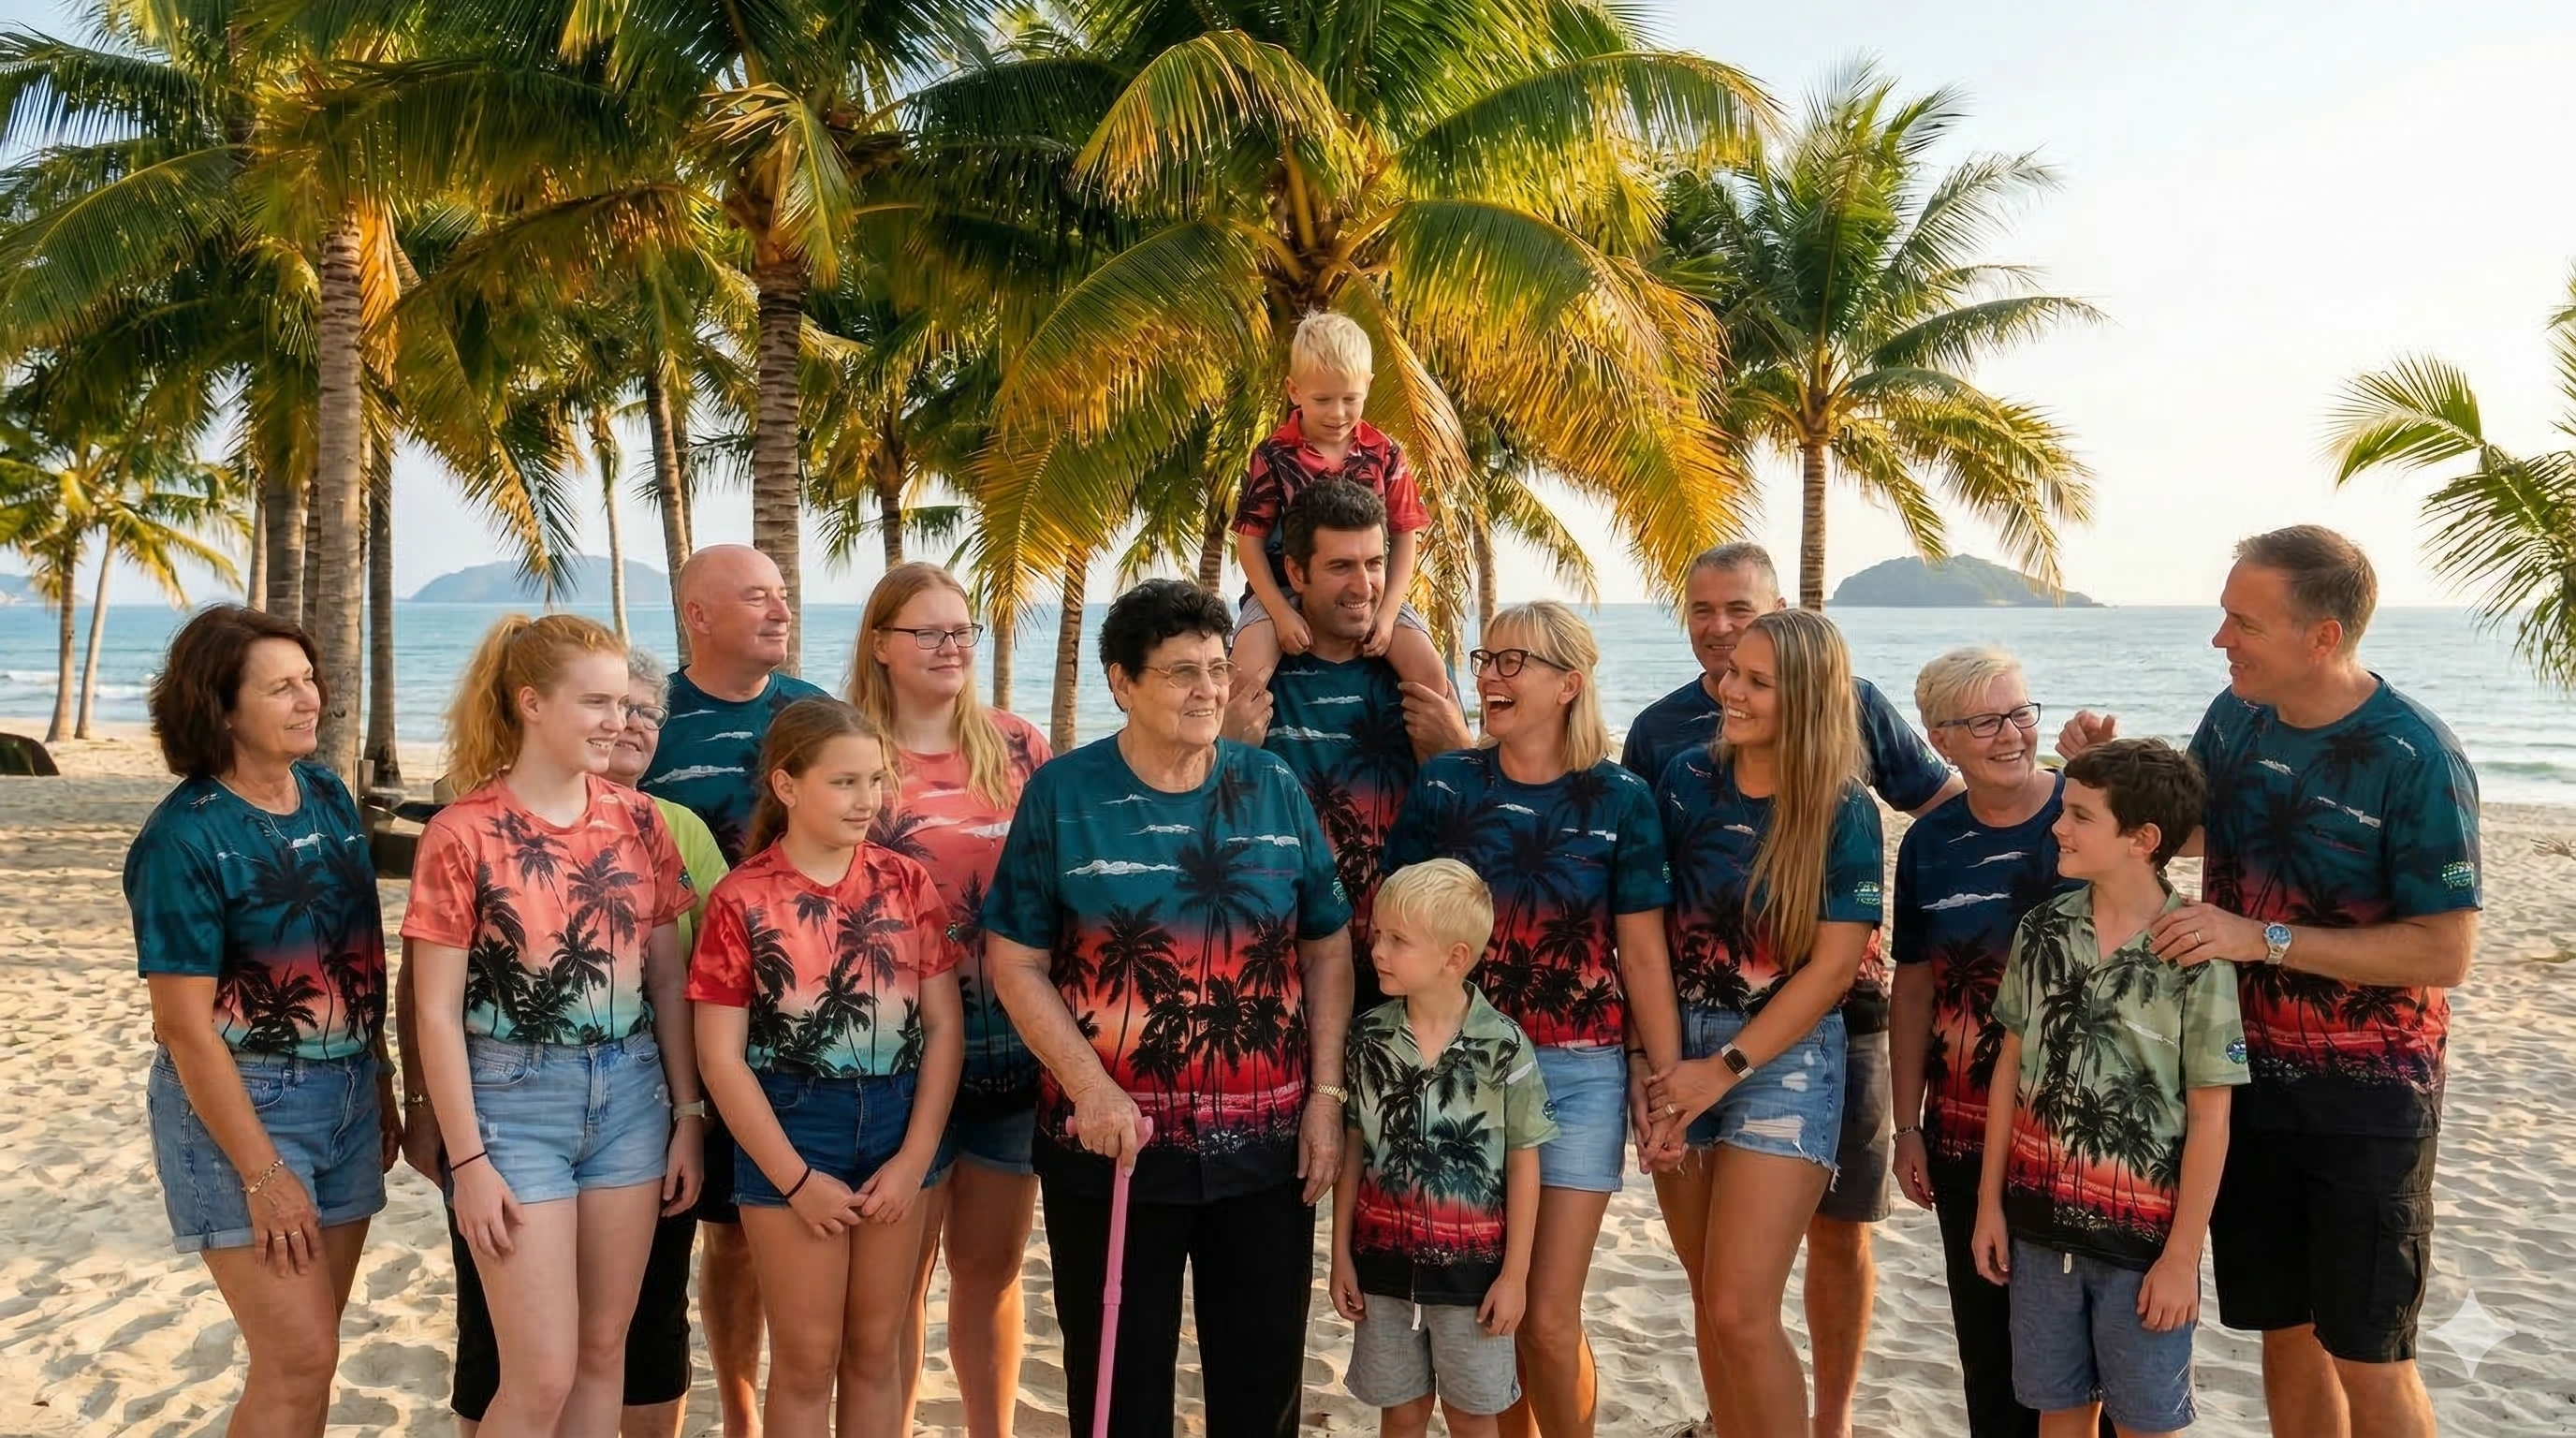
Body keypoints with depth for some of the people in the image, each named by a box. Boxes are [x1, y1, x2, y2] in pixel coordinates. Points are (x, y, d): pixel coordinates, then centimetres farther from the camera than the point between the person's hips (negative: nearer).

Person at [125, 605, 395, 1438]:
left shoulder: (328, 795, 4)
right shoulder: (184, 838, -15)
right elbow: (185, 1026, -16)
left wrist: (381, 1084, 13)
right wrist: (263, 1174, -16)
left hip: (346, 1093, 6)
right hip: (240, 1101, -6)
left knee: (304, 1352, 13)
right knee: (300, 1360, -7)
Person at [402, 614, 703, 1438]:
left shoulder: (639, 821, 3)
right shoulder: (462, 834, -10)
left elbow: (668, 978, 7)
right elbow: (437, 1012, -9)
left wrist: (688, 1115, 5)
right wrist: (468, 1159, -11)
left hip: (629, 1093, 4)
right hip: (515, 1098, -4)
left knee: (603, 1349, 12)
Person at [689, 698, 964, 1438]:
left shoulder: (908, 883, 0)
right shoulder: (742, 900, -8)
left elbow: (944, 1024, 0)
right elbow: (722, 1056, -8)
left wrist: (915, 1156, -7)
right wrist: (795, 1178, -10)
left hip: (898, 1126, 3)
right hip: (791, 1127, -2)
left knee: (876, 1349, 13)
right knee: (806, 1356, 7)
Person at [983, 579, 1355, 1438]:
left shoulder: (1275, 790, 4)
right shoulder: (1062, 794, -3)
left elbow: (1328, 951, 7)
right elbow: (1014, 961, -5)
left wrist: (1326, 1096, 0)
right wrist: (1089, 1089, -15)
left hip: (1266, 1145, 2)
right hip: (1112, 1145, -2)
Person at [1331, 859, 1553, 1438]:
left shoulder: (1503, 1044, -12)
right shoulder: (1368, 1037, -4)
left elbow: (1523, 1164, -6)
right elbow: (1352, 1151, 4)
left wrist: (1514, 1275, -5)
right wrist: (1341, 1255, 4)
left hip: (1471, 1266, -2)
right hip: (1384, 1262, 3)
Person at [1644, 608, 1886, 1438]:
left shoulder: (1844, 812, -8)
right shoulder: (1687, 779, 1)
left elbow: (1832, 966, -11)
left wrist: (1723, 1069, -14)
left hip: (1783, 1059, -4)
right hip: (1678, 1047, 4)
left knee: (1740, 1310, -9)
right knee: (1710, 1299, 12)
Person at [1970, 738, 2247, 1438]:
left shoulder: (2195, 954, -13)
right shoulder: (2042, 929, 0)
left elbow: (2209, 1118, -10)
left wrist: (2183, 1255, -10)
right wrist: (1990, 1202, 6)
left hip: (2144, 1234, -4)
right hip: (2041, 1220, 4)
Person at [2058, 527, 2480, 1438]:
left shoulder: (2416, 758, -19)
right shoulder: (2234, 718, 0)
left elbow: (2445, 954, -21)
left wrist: (2263, 938, -26)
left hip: (2366, 1098, -5)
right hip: (2246, 1078, 5)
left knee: (2367, 1360, 5)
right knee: (2282, 1331, 16)